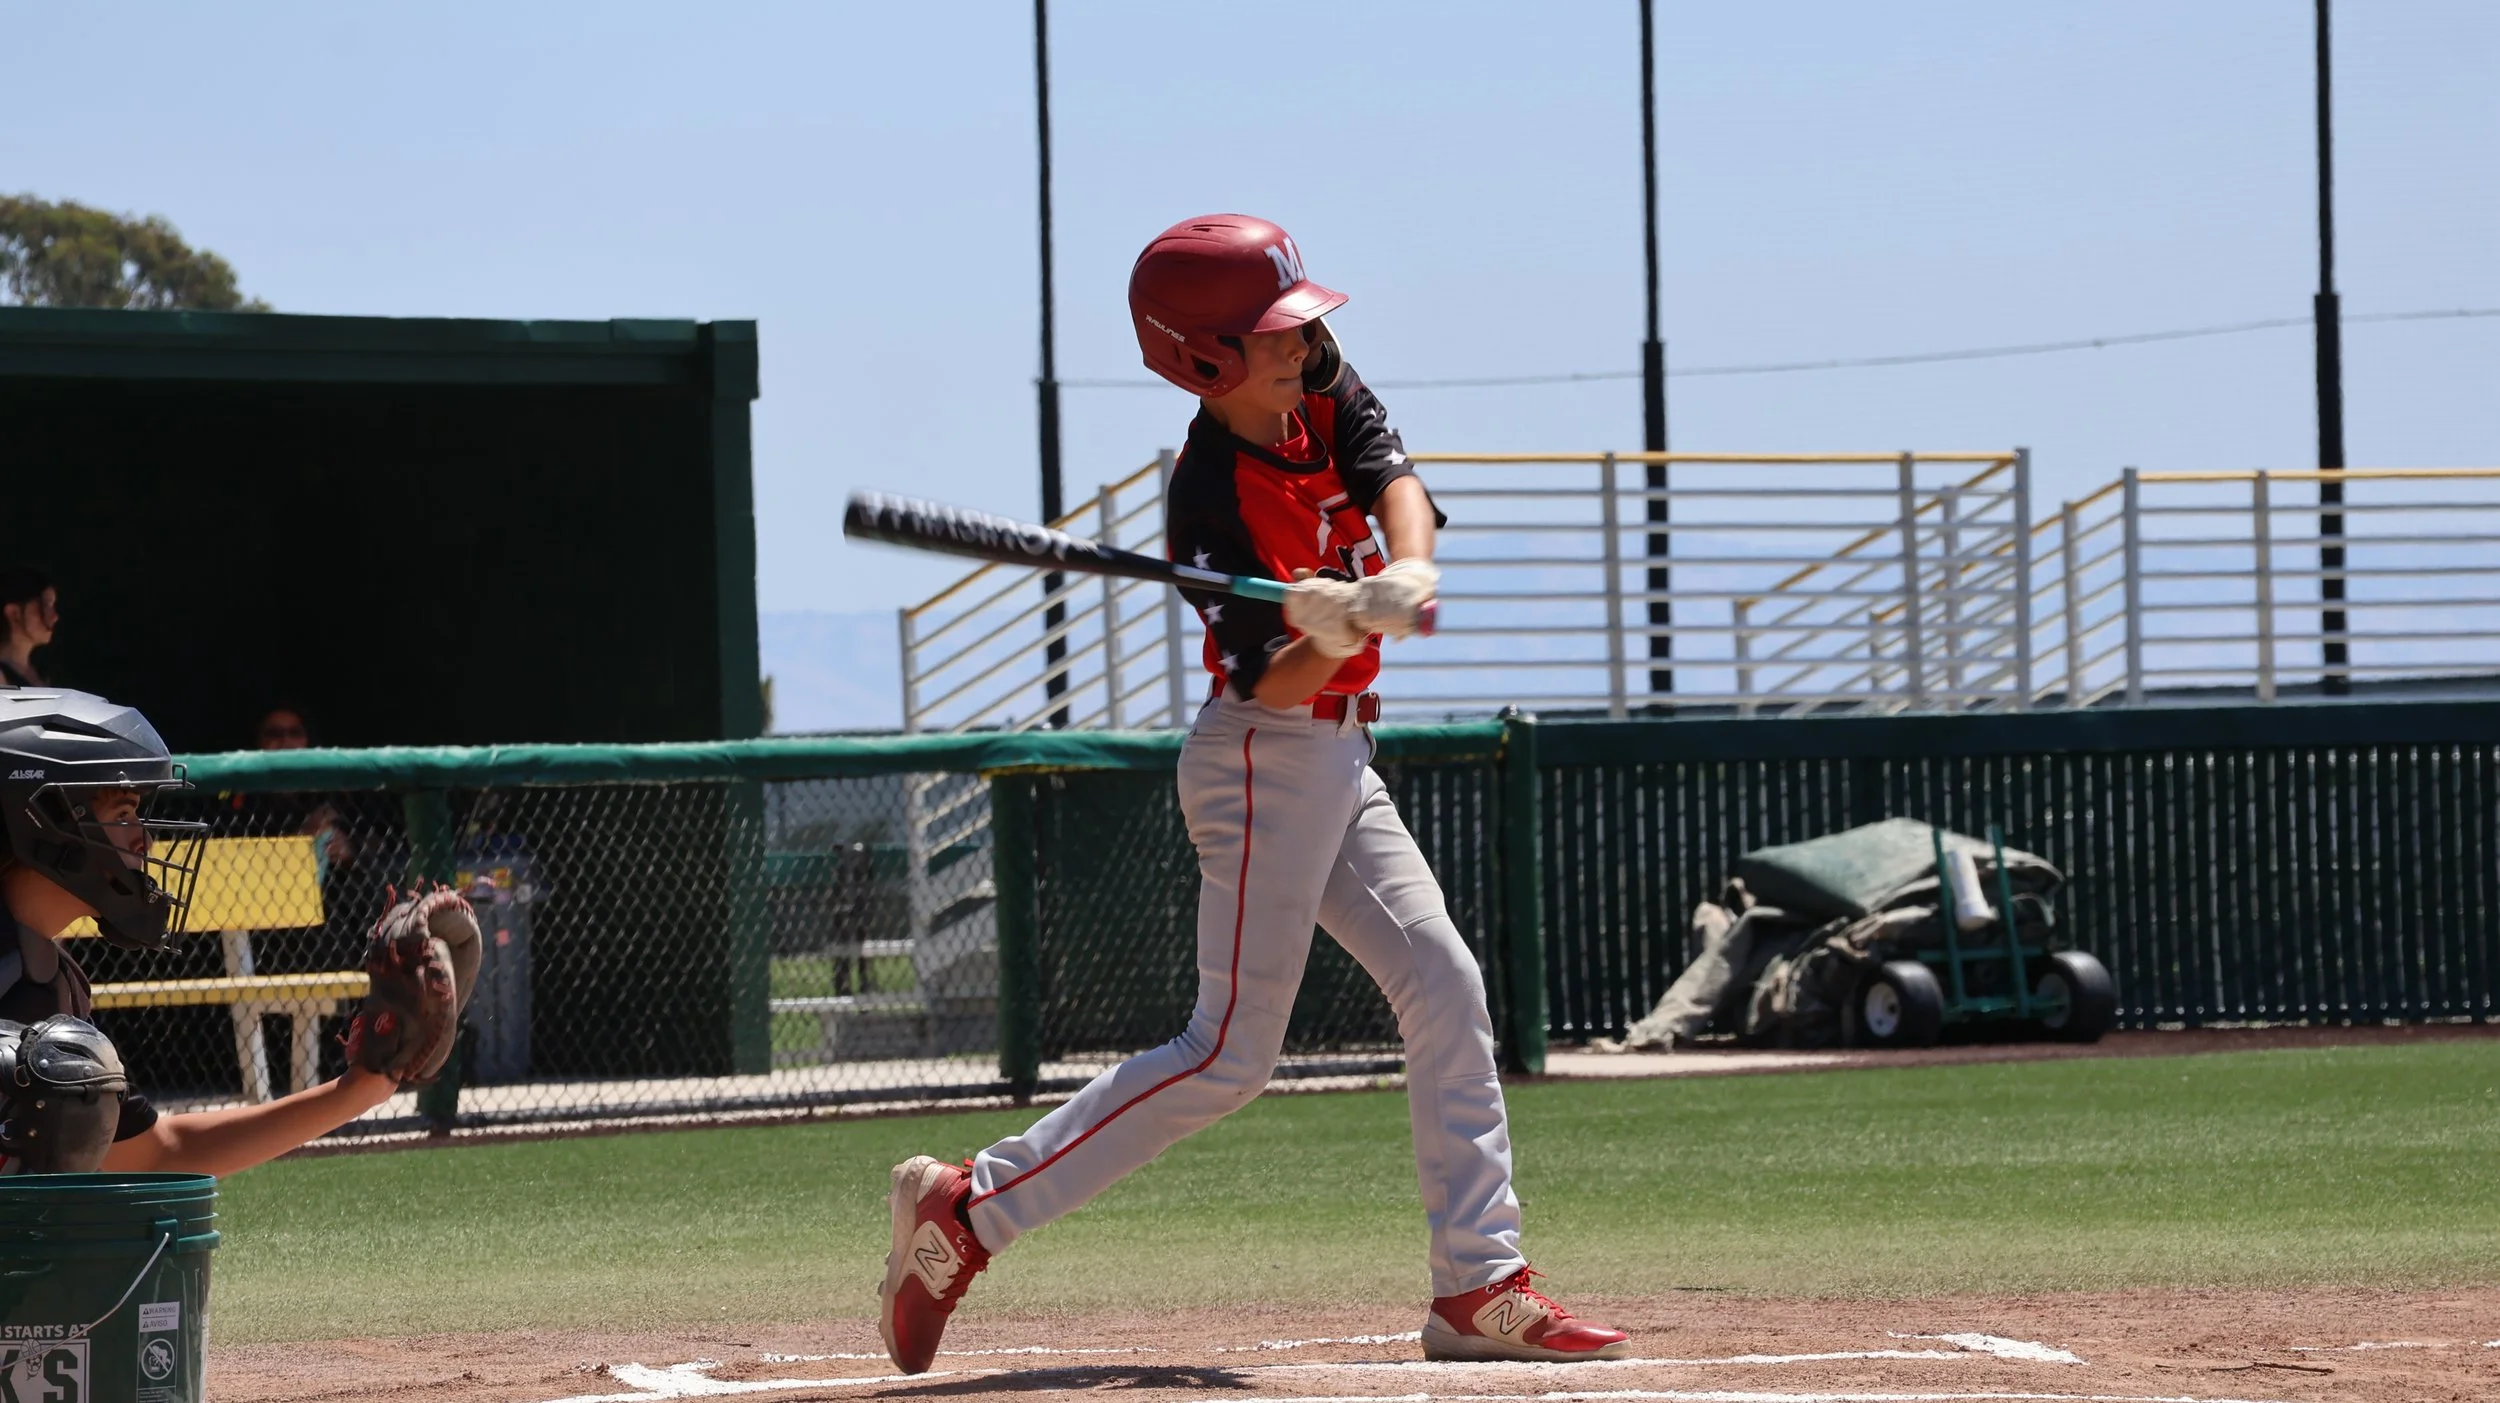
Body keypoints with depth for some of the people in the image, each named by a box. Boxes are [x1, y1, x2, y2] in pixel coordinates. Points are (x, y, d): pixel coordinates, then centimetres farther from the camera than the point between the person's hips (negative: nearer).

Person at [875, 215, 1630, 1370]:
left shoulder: (1324, 396, 1)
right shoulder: (1211, 500, -22)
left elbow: (1393, 482, -13)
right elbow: (1271, 681, -24)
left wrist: (1406, 574, -33)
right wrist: (1335, 633, -44)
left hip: (1334, 762, 9)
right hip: (1266, 764, -9)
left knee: (1443, 985, 5)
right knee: (1229, 1055, -10)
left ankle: (1478, 1286, 6)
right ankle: (967, 1209, -7)